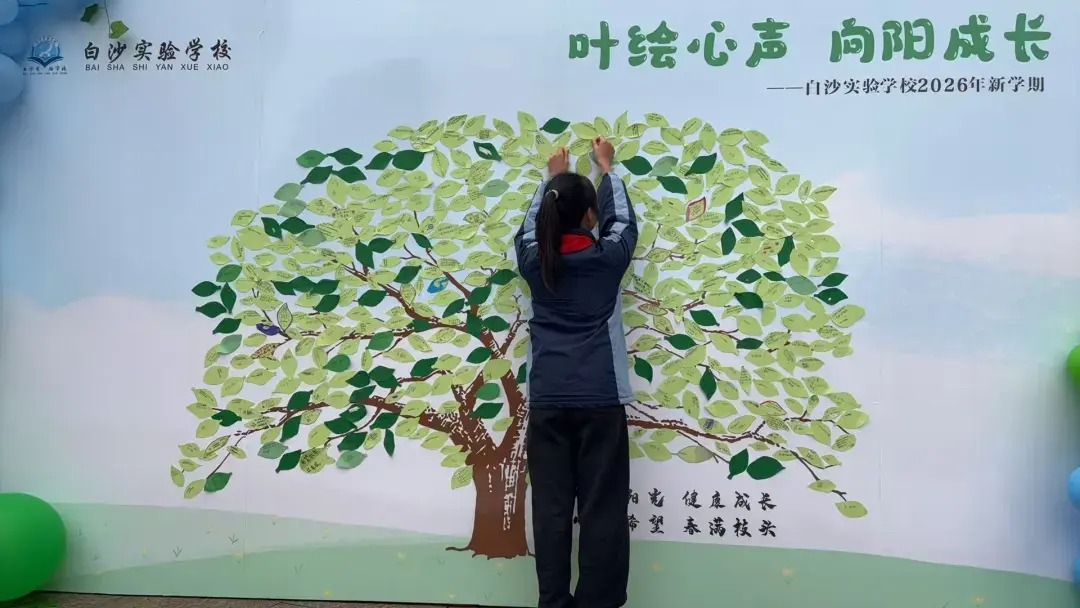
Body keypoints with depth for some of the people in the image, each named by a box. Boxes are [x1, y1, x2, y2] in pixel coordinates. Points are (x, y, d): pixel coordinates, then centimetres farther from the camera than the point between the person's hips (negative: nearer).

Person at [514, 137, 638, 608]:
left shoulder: (534, 261, 2)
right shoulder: (607, 258, -3)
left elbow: (530, 225, 25)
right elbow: (623, 219, 18)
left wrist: (553, 178, 39)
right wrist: (606, 168, 33)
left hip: (547, 400, 3)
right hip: (600, 399, -3)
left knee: (550, 508, 6)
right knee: (601, 511, 3)